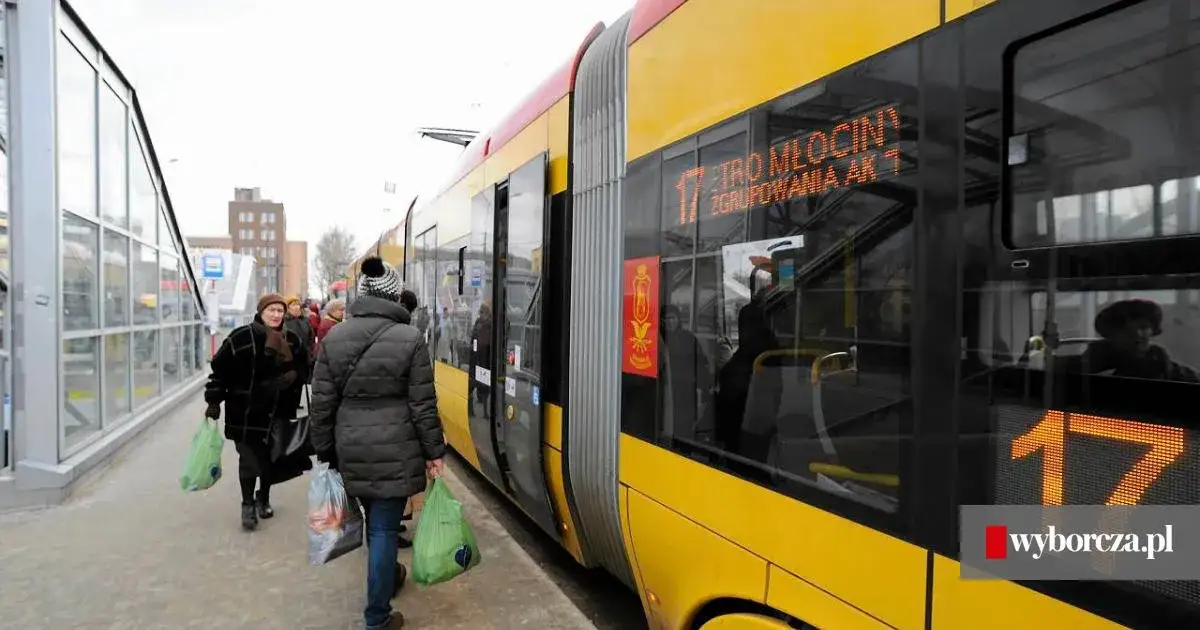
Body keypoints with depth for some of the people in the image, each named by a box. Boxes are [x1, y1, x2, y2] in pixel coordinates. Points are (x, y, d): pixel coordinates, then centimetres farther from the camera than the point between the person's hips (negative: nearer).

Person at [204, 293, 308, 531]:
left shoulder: (293, 341, 2)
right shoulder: (242, 337, -12)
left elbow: (300, 371, 14)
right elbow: (220, 369, -9)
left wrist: (292, 401, 10)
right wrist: (214, 401, -8)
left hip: (276, 411, 4)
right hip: (245, 411, -4)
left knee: (269, 458, 14)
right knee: (249, 459, 0)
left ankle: (263, 499, 32)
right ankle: (248, 504, 14)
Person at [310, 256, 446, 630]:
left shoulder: (333, 338, -1)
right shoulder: (410, 339, -12)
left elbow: (322, 404, 2)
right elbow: (423, 405, -10)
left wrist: (324, 451, 13)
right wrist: (434, 452, -1)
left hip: (352, 449, 4)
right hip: (394, 450, -4)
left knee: (375, 520, 24)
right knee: (384, 527, 6)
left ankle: (386, 577, 47)